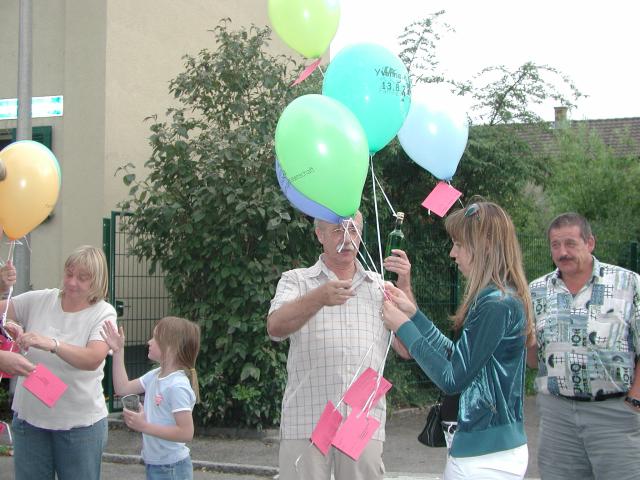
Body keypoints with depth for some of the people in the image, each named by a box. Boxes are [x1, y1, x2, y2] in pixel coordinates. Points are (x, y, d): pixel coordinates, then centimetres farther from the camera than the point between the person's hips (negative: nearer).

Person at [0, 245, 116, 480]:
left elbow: (93, 359, -24)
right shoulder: (39, 300, 0)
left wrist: (51, 344, -37)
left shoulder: (103, 313, -8)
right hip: (30, 416, 3)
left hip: (80, 422, -3)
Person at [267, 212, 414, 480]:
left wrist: (405, 286, -5)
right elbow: (275, 327, -12)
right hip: (305, 424, -2)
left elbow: (407, 349, 4)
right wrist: (319, 298, -29)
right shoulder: (296, 281, 9)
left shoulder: (380, 287, 15)